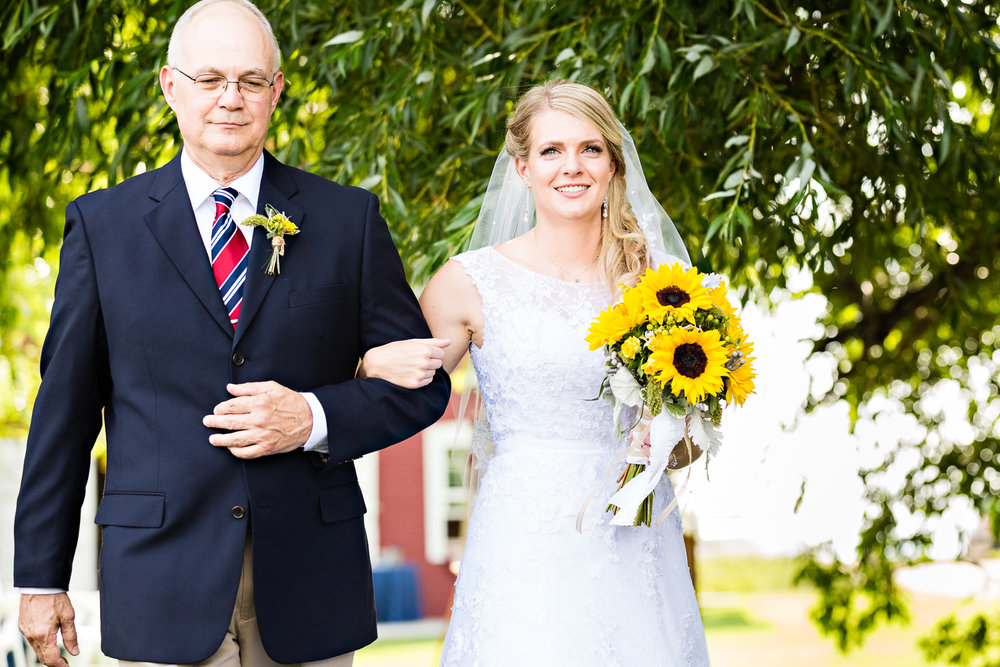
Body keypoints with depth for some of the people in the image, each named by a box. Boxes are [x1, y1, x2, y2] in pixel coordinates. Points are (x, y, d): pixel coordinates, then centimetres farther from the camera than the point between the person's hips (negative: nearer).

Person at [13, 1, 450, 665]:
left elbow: (423, 385, 6)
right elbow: (65, 406, 5)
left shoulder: (348, 218, 5)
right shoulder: (103, 223, 5)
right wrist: (42, 578, 4)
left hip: (309, 587, 1)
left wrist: (314, 418, -12)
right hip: (162, 587, -1)